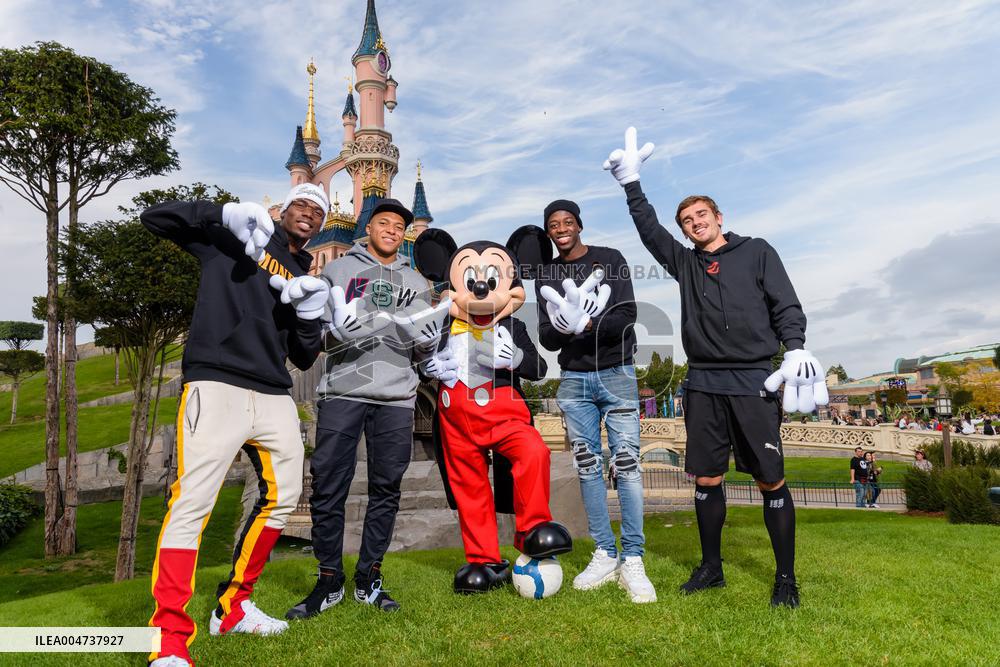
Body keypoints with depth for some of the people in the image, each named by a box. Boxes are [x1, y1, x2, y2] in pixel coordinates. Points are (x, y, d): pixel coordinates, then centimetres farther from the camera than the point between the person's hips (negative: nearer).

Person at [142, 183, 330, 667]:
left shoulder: (307, 277, 19)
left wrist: (309, 311, -3)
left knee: (283, 495, 11)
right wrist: (226, 214, -10)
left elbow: (304, 359, 16)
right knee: (193, 502, -13)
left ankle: (233, 606, 27)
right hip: (216, 386, -6)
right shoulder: (232, 238, 9)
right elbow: (154, 217, 3)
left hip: (273, 398, 7)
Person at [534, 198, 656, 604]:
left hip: (616, 375, -3)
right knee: (588, 466, 4)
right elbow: (546, 339, 2)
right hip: (573, 380, 3)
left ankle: (633, 561, 0)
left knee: (626, 464, -7)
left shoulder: (610, 260, 2)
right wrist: (561, 327, -21)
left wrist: (586, 325, -25)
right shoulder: (547, 276, 10)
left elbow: (627, 316, -9)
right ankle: (605, 555, 14)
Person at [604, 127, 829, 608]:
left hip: (754, 382, -3)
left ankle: (786, 577, 13)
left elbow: (786, 305, 3)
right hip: (703, 384, 3)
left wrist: (795, 349, -12)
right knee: (707, 480, 7)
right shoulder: (685, 263, 16)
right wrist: (631, 184, 3)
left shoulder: (757, 252, 9)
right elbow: (648, 229, 10)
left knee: (771, 481, -1)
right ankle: (711, 567, 21)